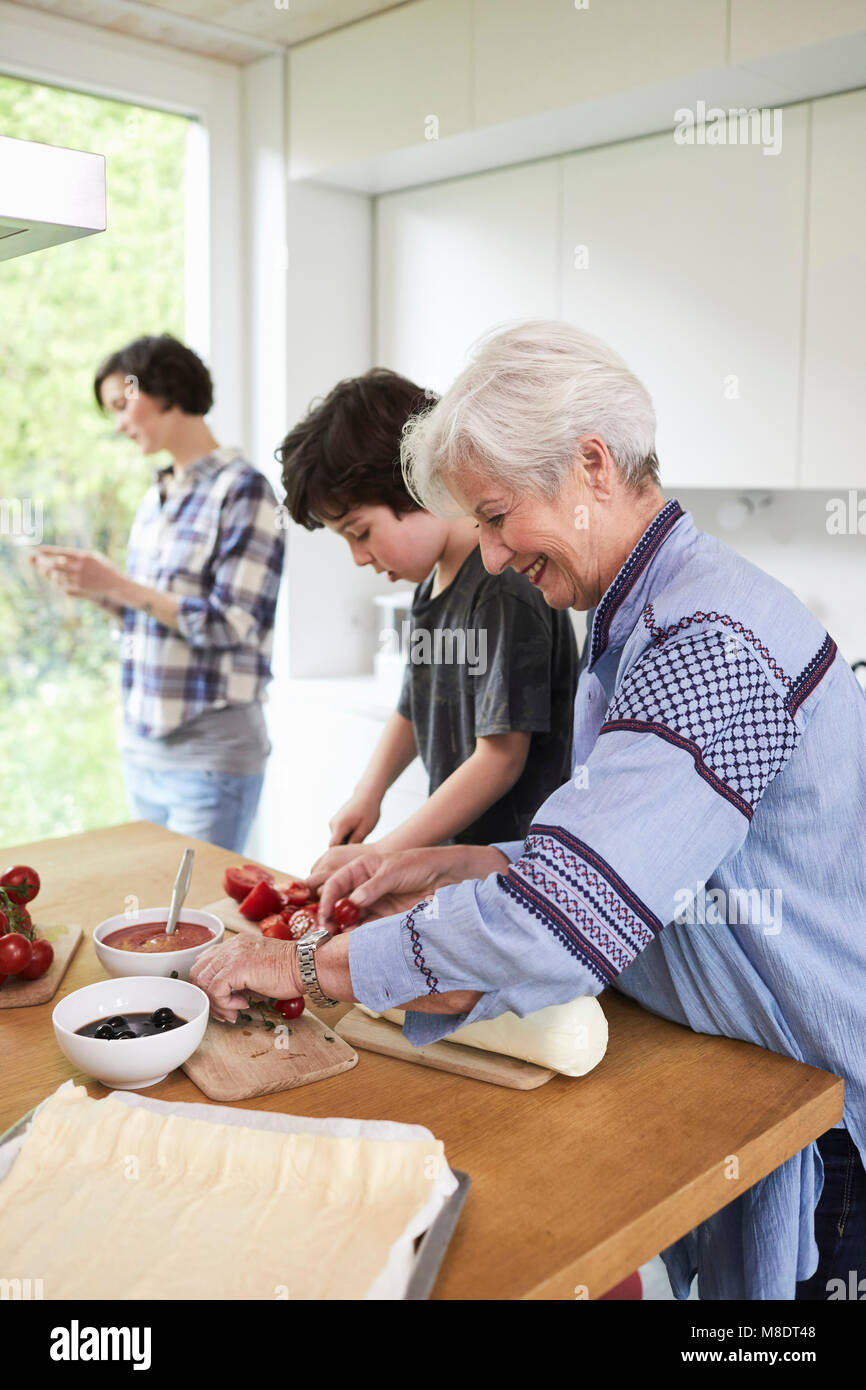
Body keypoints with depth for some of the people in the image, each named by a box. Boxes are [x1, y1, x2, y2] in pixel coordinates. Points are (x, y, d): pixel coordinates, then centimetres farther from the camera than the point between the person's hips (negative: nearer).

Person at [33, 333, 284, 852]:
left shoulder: (243, 489, -10)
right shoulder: (155, 498, 14)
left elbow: (230, 627, -17)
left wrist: (118, 584, -16)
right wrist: (96, 590, 1)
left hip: (210, 756, -7)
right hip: (141, 746, 8)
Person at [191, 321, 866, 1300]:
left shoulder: (710, 642, -28)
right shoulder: (638, 620, 6)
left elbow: (562, 911, -33)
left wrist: (307, 965, -22)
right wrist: (468, 865, -2)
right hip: (723, 1080, 9)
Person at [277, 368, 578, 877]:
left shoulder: (506, 588, -19)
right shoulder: (432, 584, 10)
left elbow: (500, 758, -21)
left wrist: (380, 857, -17)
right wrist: (368, 794, 5)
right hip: (458, 858, 8)